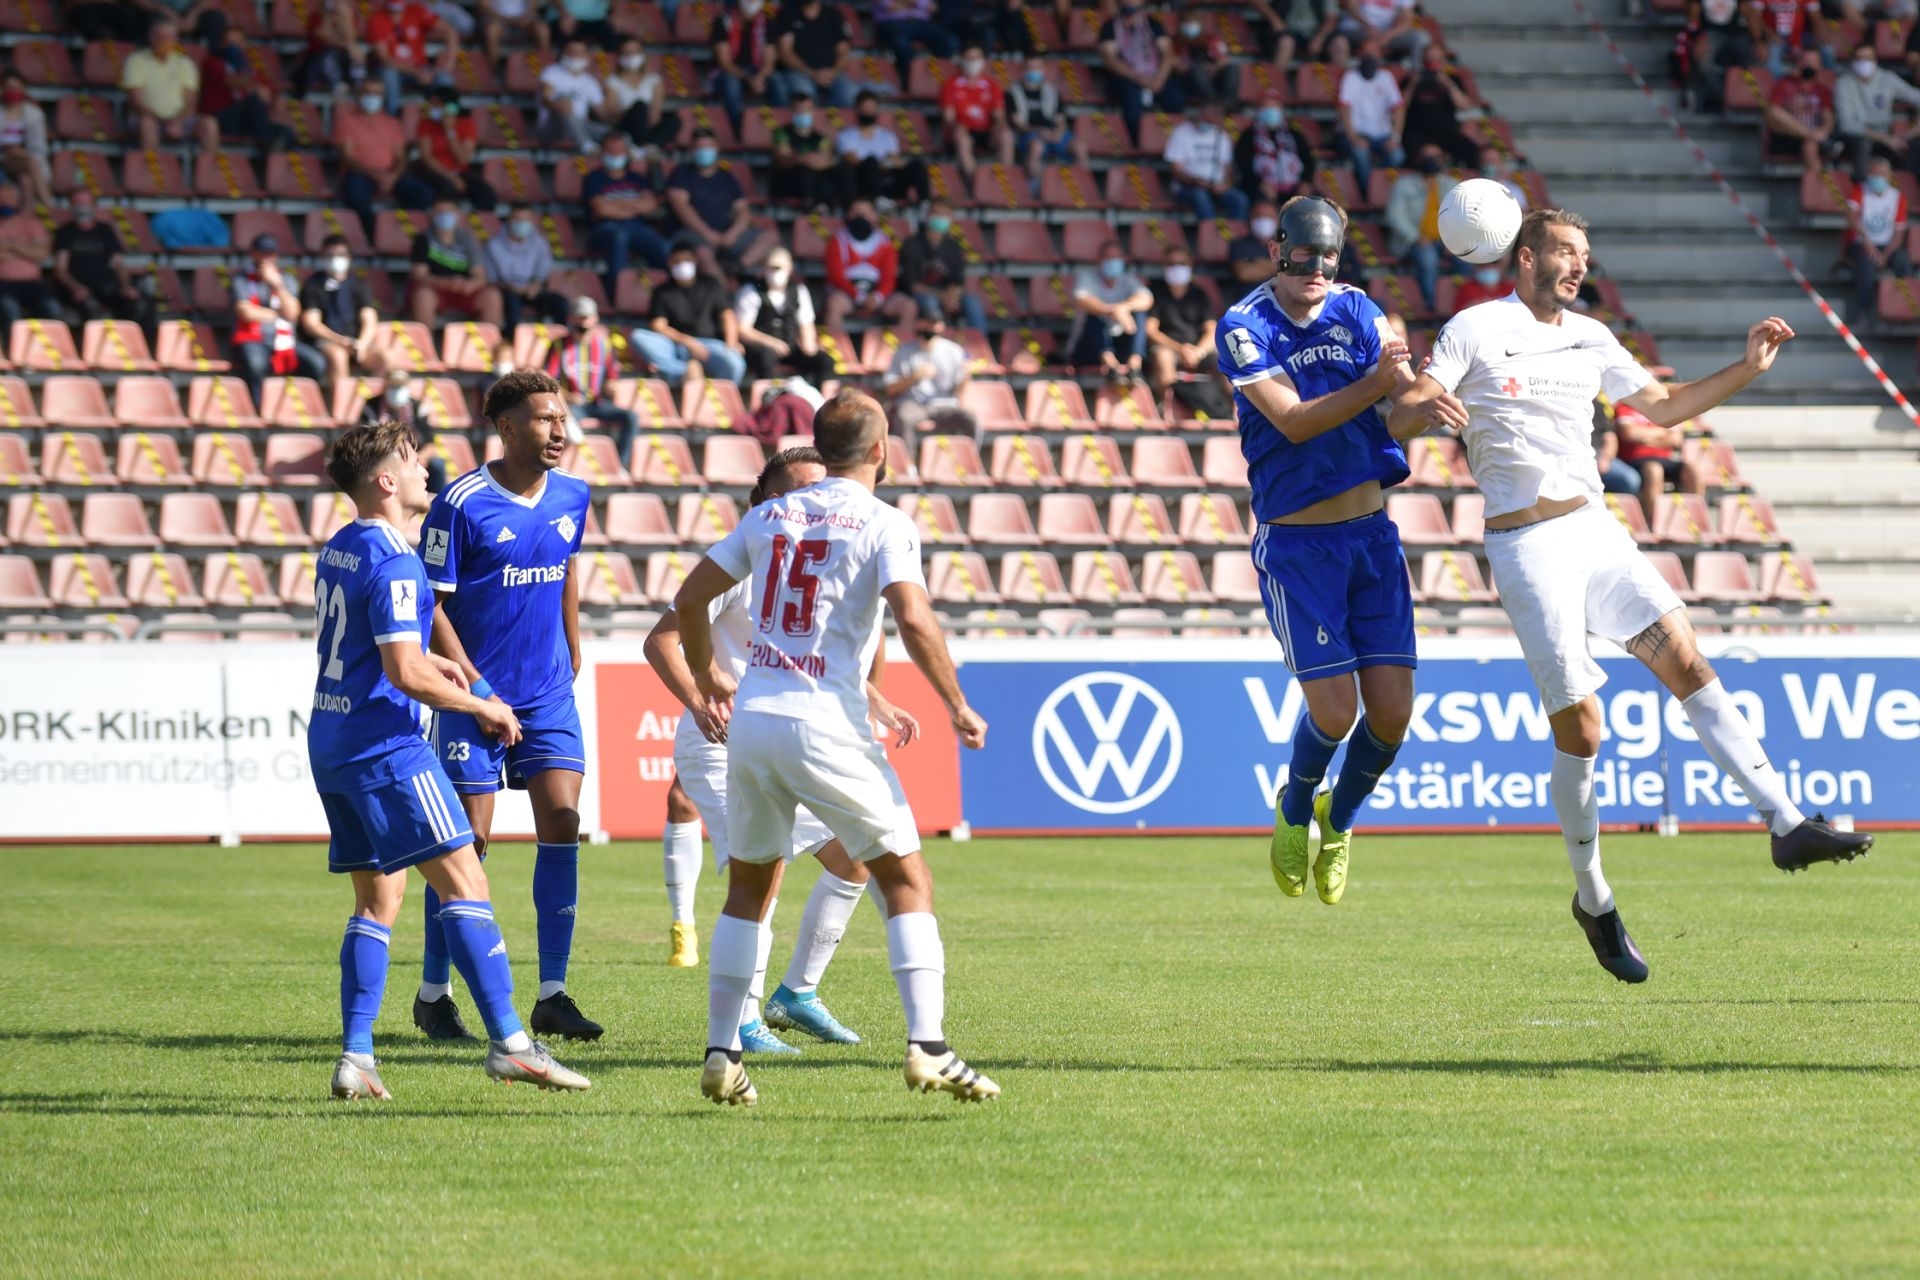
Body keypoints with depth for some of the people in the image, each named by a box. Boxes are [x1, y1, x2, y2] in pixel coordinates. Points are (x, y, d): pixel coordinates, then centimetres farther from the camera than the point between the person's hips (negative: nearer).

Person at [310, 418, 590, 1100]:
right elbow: (405, 673, -22)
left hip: (329, 738, 10)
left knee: (377, 898, 12)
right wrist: (481, 706, -10)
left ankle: (355, 1056, 5)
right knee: (464, 884, -10)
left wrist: (430, 662, 27)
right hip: (384, 744, -10)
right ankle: (509, 1043, -16)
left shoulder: (337, 549, 14)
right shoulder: (394, 563, -16)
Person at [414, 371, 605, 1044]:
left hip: (550, 697, 5)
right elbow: (431, 607, -10)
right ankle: (432, 995, 12)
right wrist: (479, 693, -14)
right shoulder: (462, 503, -13)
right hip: (475, 697, -5)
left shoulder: (573, 497, 4)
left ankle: (552, 996, 0)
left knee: (562, 822, -6)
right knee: (467, 839, -2)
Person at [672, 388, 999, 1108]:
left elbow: (690, 599, 16)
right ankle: (927, 1045, -11)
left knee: (749, 887, 19)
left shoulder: (770, 516, 13)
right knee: (907, 880, 2)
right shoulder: (884, 526, -3)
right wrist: (957, 707, -5)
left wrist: (706, 679, 32)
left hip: (751, 720, 5)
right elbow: (914, 621, -16)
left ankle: (722, 1053, 15)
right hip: (826, 725, -5)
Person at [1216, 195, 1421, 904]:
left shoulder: (1356, 310, 4)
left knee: (1392, 712, -2)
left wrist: (1412, 382, -32)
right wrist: (1375, 384, -31)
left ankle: (1340, 820, 28)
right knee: (1334, 712, -10)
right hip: (1296, 546, -4)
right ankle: (1294, 809, 23)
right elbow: (1294, 420, -19)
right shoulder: (1243, 327, -8)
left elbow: (1406, 395, -8)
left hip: (1372, 534, 4)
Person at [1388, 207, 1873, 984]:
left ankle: (1785, 822, -15)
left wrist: (1749, 368, 13)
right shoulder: (1475, 331, -2)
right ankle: (1592, 900, 6)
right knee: (1578, 725, -7)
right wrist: (1427, 405, -34)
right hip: (1526, 544, -5)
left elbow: (1663, 407, 25)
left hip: (1595, 530, 5)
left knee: (1685, 660, -10)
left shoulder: (1590, 339, 15)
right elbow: (1399, 420, -10)